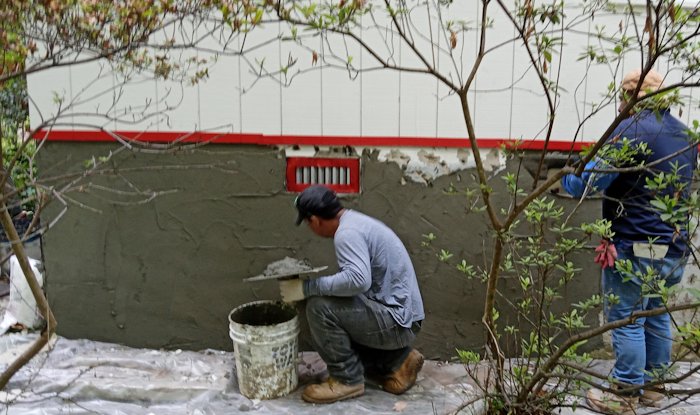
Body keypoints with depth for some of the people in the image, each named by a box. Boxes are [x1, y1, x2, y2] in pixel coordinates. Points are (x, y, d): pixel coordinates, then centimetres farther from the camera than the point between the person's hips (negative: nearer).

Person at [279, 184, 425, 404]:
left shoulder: (347, 232, -19)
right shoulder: (354, 221, 13)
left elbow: (358, 279, -36)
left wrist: (308, 287, -25)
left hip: (395, 319, -10)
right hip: (399, 318, 10)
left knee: (320, 308, -20)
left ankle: (347, 379, -5)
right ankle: (397, 361, 15)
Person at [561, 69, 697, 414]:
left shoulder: (632, 129, -15)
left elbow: (589, 184, -20)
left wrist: (564, 179, 0)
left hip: (636, 247, -9)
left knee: (626, 321, 0)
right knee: (657, 317, 17)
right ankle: (653, 386, 28)